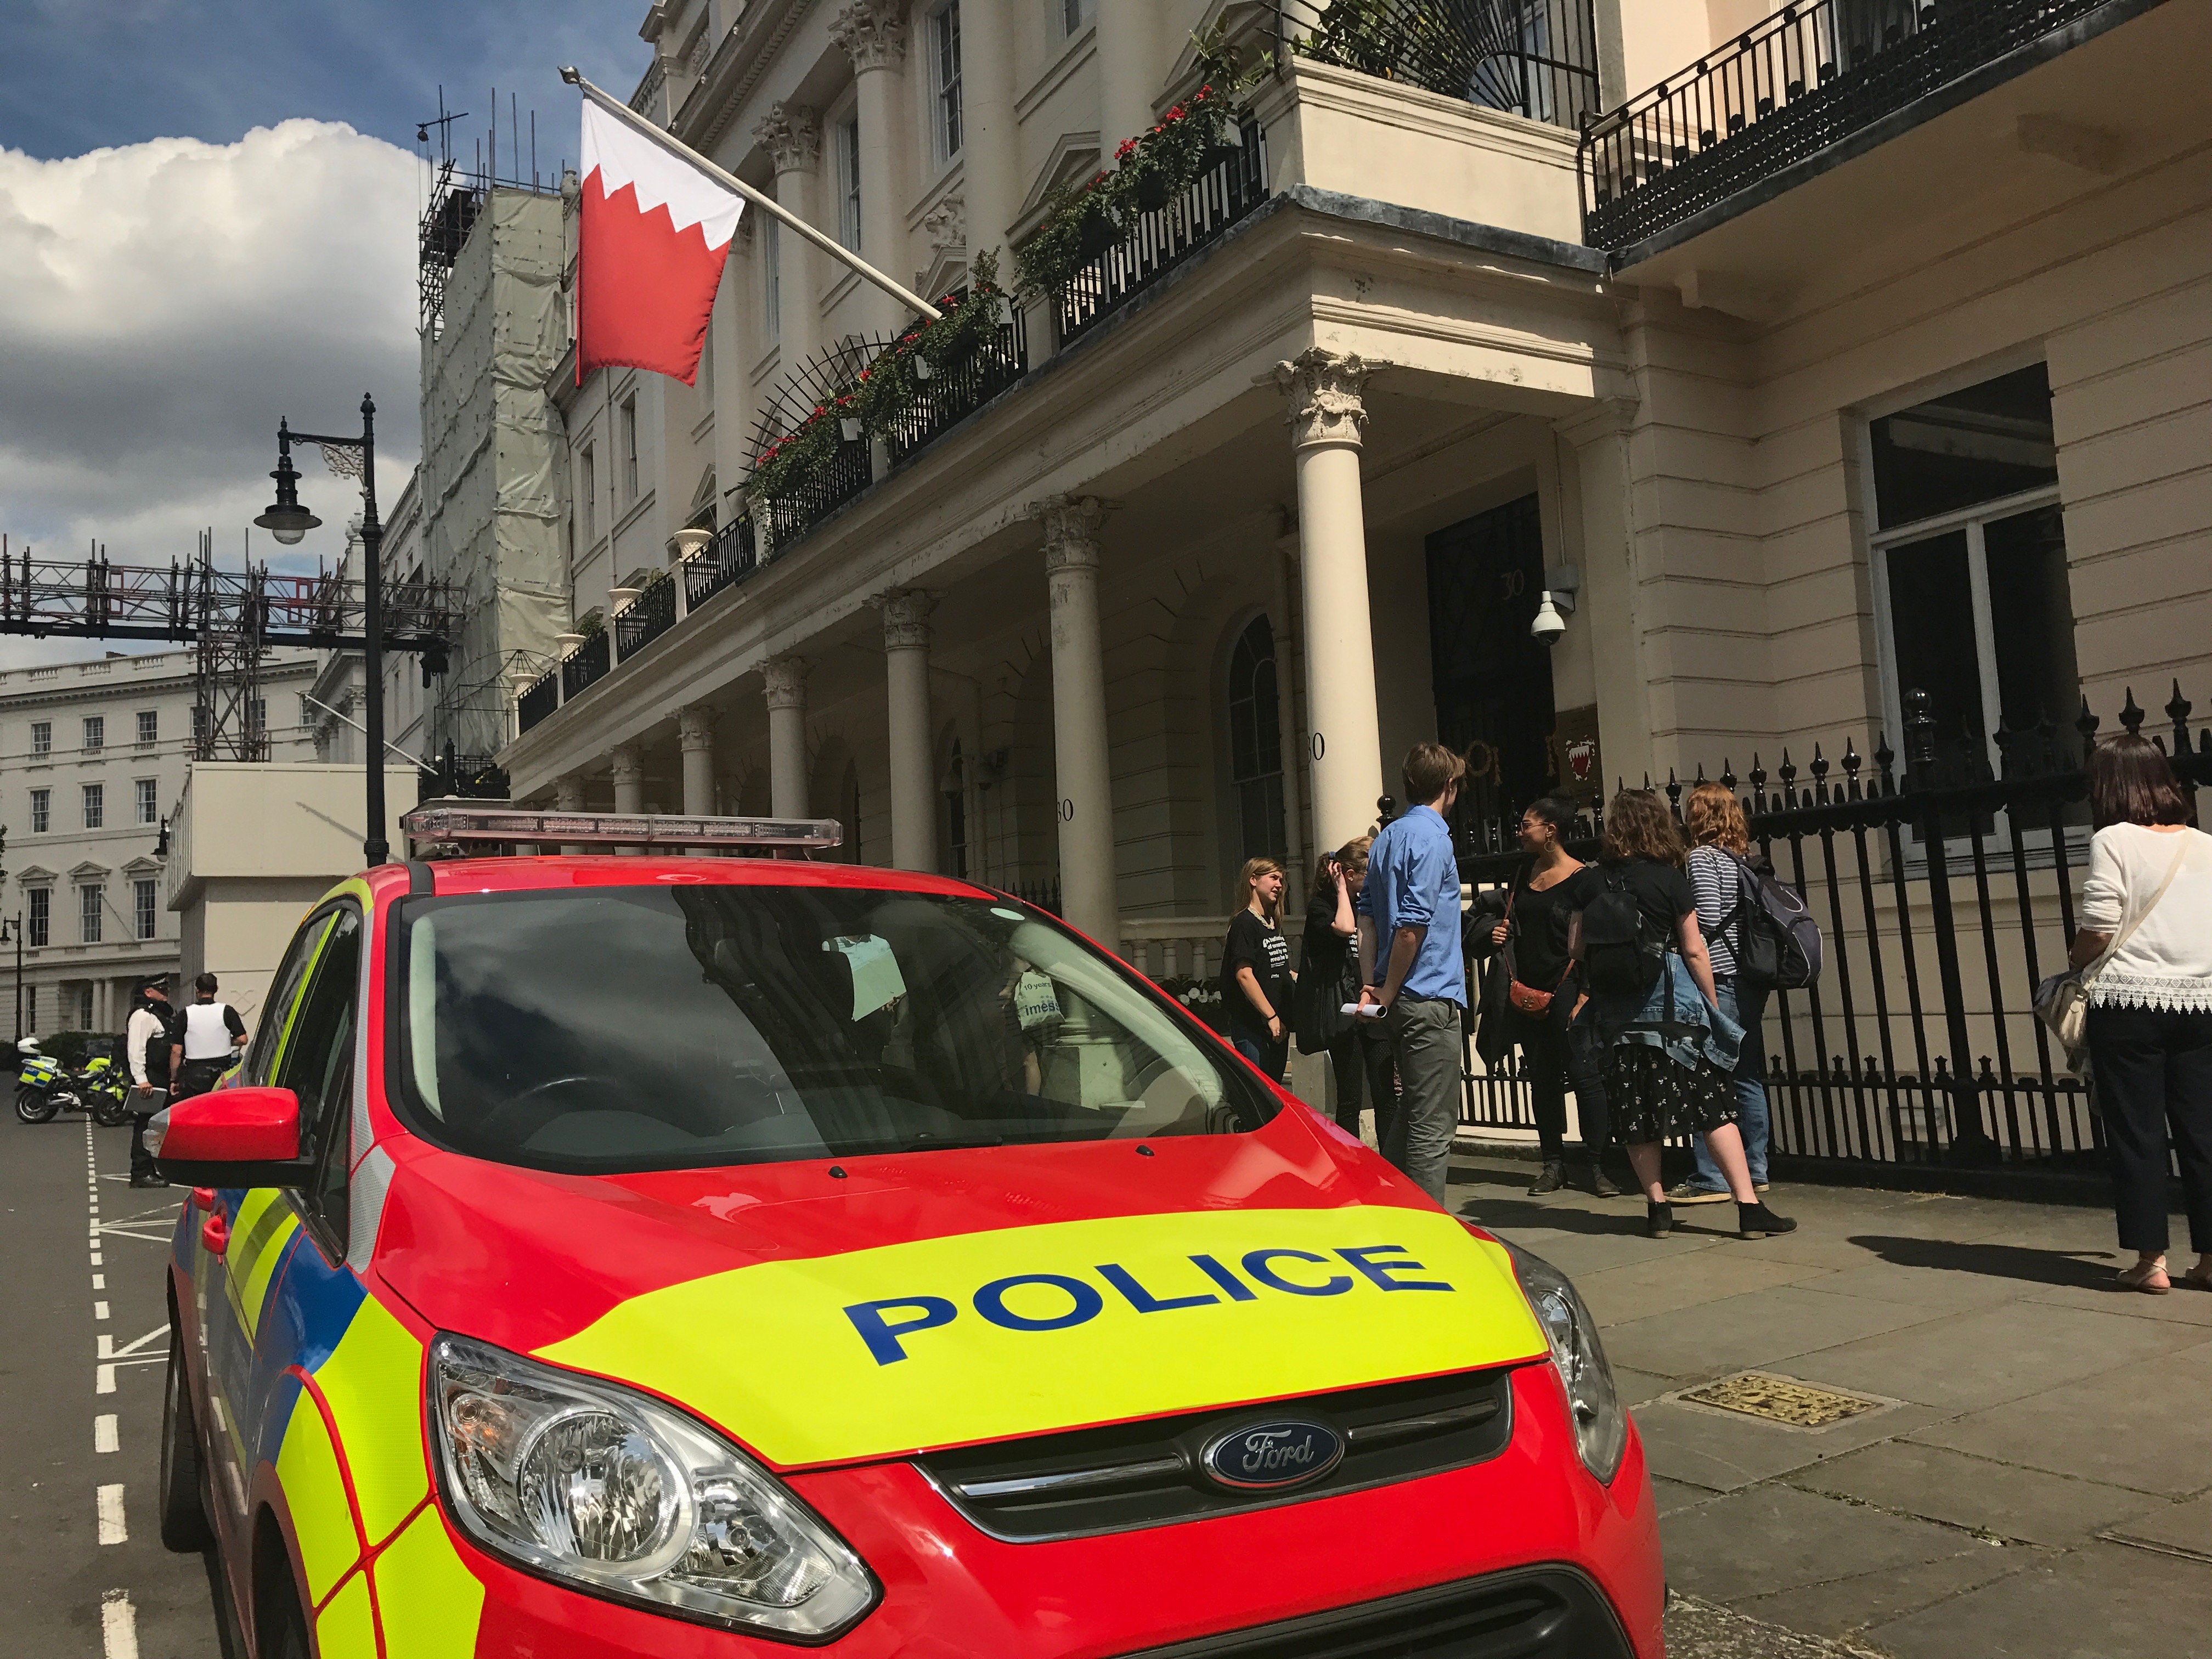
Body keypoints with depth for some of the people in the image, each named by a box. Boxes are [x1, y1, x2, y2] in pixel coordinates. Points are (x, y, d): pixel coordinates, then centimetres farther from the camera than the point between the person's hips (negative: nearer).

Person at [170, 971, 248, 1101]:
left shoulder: (185, 1015, -1)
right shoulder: (227, 1011, -2)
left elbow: (176, 1051, 0)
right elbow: (242, 1039, -6)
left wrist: (173, 1080, 7)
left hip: (194, 1075, 0)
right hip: (222, 1072, 0)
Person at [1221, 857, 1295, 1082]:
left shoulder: (1273, 924, 15)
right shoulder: (1244, 923, -11)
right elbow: (1244, 974, -18)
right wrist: (1271, 1016, -19)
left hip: (1278, 1022, 9)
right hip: (1252, 1024, -9)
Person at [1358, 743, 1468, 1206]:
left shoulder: (1387, 837, 14)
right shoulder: (1432, 838, -13)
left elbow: (1368, 917, 13)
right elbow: (1411, 926, -19)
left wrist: (1371, 985, 8)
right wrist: (1387, 993, -10)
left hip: (1400, 999, 9)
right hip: (1430, 997, -9)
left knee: (1411, 1110, 20)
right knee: (1433, 1125, -3)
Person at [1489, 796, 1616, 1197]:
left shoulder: (1584, 879, -8)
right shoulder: (1526, 872, 13)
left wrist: (1584, 998, -16)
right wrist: (1501, 934, 4)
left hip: (1566, 989, -7)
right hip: (1527, 991, 7)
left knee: (1584, 1074, -5)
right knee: (1542, 1080, 9)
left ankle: (1598, 1168, 1)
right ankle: (1554, 1165, 16)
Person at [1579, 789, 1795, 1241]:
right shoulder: (1669, 878, -4)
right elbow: (1694, 950, -3)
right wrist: (1713, 1003, 8)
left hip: (1616, 1010, 3)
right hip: (1670, 1003, -3)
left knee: (1636, 1113, 9)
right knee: (1714, 1104, 0)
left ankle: (1657, 1208, 11)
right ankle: (1749, 1207, -3)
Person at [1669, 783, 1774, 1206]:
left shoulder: (1702, 857, -9)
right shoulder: (1745, 860, 13)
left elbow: (1708, 918, -18)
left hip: (1717, 980, -8)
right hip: (1750, 981, 8)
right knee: (1747, 1078, 13)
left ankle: (1711, 1179, -2)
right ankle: (1754, 1171, 19)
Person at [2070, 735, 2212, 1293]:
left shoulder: (2114, 840, -6)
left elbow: (2098, 929, -12)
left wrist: (2076, 965, 6)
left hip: (2129, 1002, -5)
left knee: (2136, 1133, 2)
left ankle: (2150, 1261, 4)